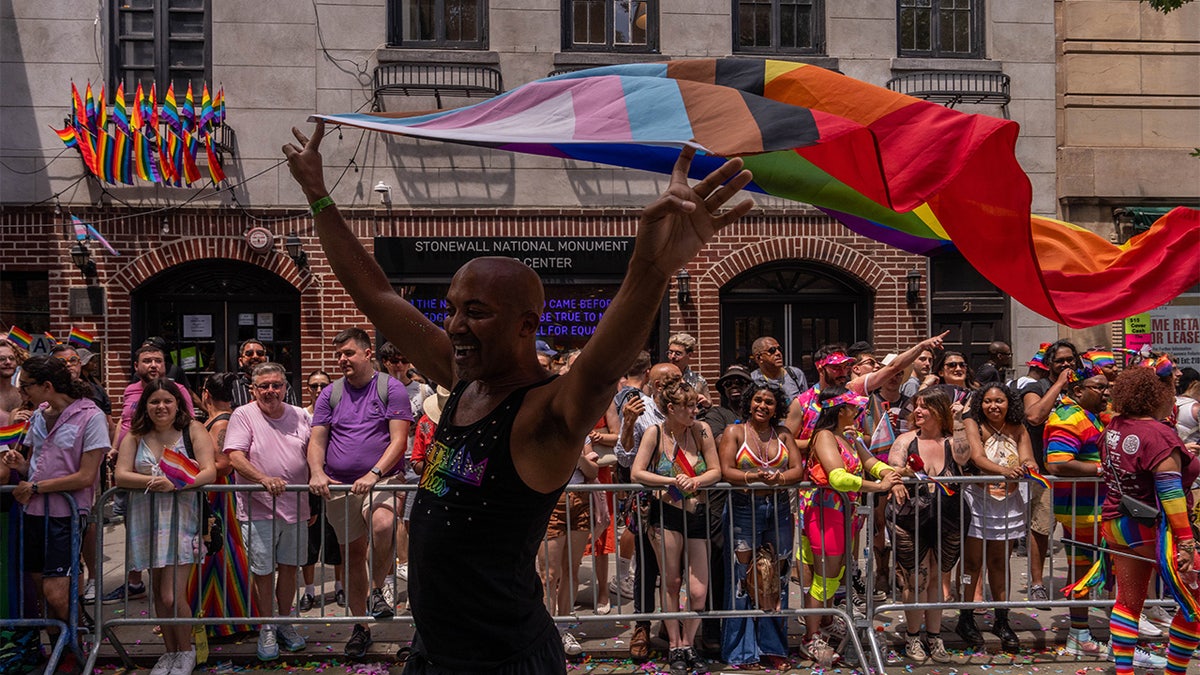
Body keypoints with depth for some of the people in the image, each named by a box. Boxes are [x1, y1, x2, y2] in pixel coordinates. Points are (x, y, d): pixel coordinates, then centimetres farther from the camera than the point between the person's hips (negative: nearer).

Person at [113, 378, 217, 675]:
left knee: (173, 596, -9)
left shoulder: (193, 430, 0)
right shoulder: (135, 436, 7)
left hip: (181, 519, -4)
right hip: (147, 520, 4)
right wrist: (153, 482, -19)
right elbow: (121, 475, -2)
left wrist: (175, 484, -22)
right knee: (159, 593, 12)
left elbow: (209, 472, -8)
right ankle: (170, 651, 28)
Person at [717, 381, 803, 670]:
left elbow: (798, 469, 4)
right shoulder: (734, 432, 3)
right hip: (744, 509, -3)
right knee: (745, 578, -2)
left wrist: (779, 478, -17)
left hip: (779, 510, 3)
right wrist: (756, 477, -23)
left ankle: (772, 647, 14)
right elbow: (726, 471, -7)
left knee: (776, 578, 6)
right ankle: (743, 649, 8)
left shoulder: (783, 434, 12)